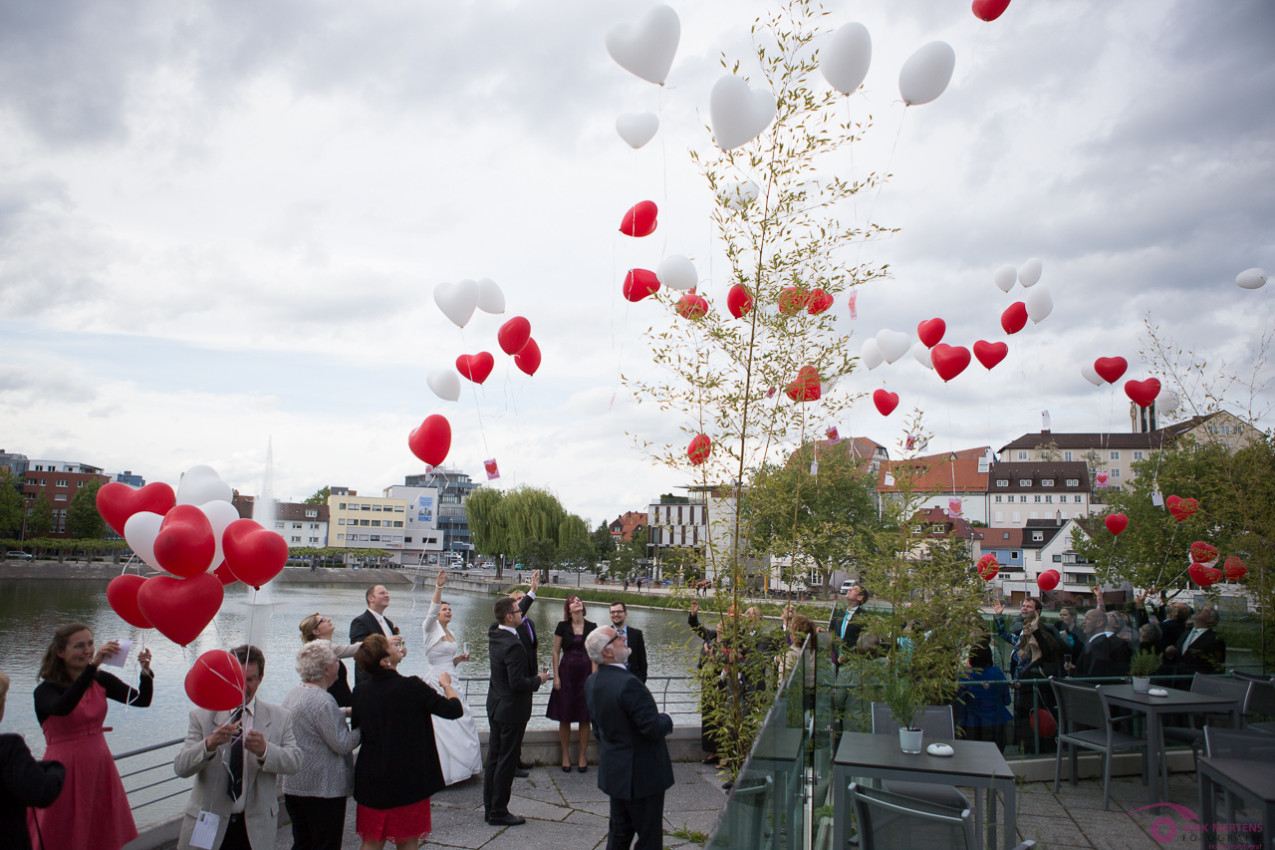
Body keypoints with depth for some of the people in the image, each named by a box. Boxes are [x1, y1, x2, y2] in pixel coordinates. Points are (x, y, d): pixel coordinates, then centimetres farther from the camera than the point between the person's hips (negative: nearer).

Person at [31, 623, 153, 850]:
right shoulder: (45, 691, -12)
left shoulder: (100, 680, 1)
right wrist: (92, 665, -45)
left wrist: (145, 671, -28)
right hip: (65, 771, -4)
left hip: (100, 767, 4)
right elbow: (62, 708, -36)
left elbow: (142, 700, -8)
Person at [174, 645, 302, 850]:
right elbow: (180, 767, -12)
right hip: (208, 825, 0)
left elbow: (294, 761, -12)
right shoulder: (202, 716, -1)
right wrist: (209, 744, -31)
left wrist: (264, 750, -31)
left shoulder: (279, 717, 0)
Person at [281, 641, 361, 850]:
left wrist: (343, 713, 17)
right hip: (324, 788, -9)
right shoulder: (323, 701, -22)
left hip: (293, 785, 9)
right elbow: (342, 744, -21)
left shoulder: (292, 695, 7)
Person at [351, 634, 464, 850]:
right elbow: (454, 709, -15)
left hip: (371, 781, 4)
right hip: (409, 779, -4)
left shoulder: (360, 690, -4)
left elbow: (355, 728, 10)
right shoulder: (411, 687, -19)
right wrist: (446, 684, 4)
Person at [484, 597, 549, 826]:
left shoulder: (494, 633, 1)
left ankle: (489, 807, 25)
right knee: (506, 762, 2)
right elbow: (518, 683, -27)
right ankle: (498, 812, 12)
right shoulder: (513, 645, -26)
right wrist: (538, 680, -9)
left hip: (495, 706, 9)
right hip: (512, 710, -9)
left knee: (493, 758, 16)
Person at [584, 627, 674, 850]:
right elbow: (654, 729, -26)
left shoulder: (591, 683, 0)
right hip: (642, 773, -8)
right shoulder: (628, 684, -29)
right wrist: (667, 720, -6)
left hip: (613, 771, 9)